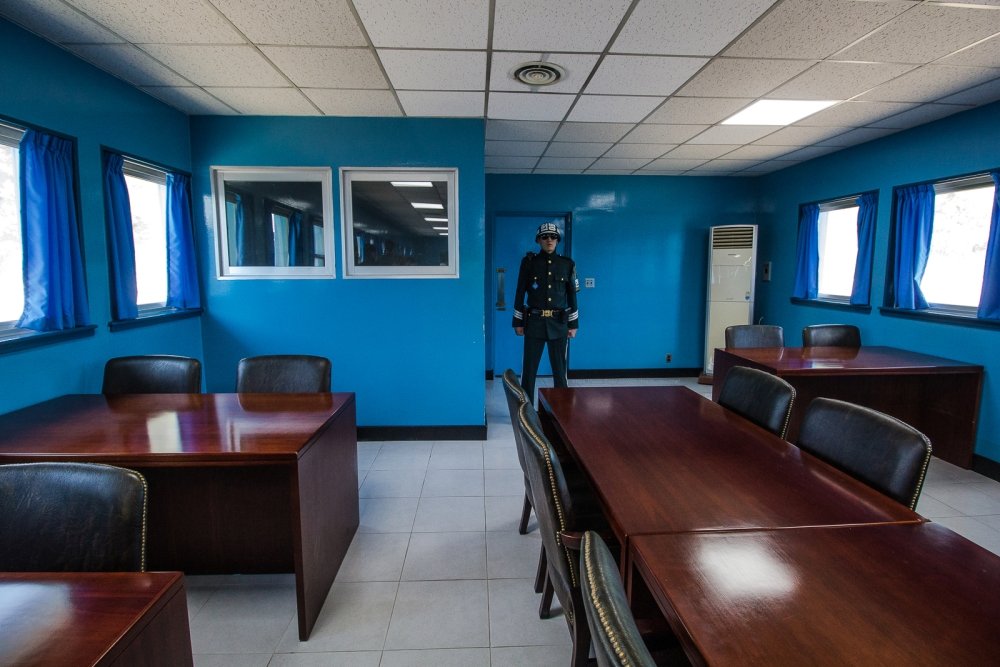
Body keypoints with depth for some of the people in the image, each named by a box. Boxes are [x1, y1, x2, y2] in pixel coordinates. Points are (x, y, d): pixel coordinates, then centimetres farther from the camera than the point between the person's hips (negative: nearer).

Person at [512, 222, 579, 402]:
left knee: (560, 369, 7)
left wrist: (573, 324, 4)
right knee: (529, 369, 3)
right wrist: (518, 322, 0)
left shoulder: (567, 264, 4)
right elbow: (520, 293, 3)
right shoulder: (529, 262, 1)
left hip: (558, 323, 1)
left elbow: (572, 296, 7)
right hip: (534, 322, -1)